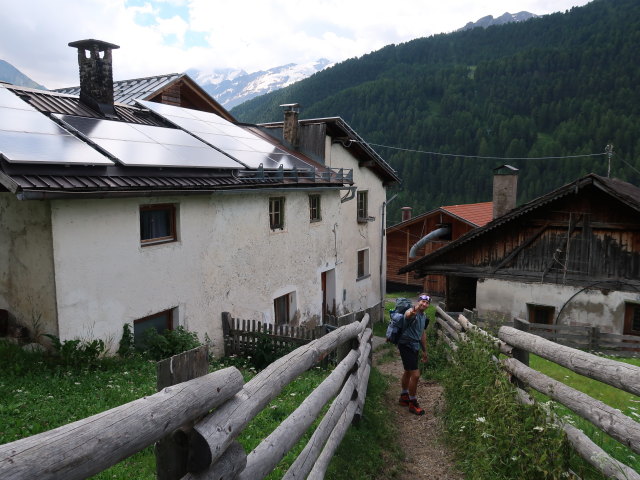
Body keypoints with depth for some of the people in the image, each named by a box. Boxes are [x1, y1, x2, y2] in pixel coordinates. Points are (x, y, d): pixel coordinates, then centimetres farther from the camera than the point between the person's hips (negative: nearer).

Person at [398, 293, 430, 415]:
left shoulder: (424, 317, 9)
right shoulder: (412, 312, -19)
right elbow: (408, 315, -46)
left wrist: (424, 351, 25)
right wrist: (413, 311, -70)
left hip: (414, 346, 9)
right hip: (406, 346, -9)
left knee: (408, 372, 23)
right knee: (415, 374, -11)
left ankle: (404, 397, 40)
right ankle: (412, 404, 4)